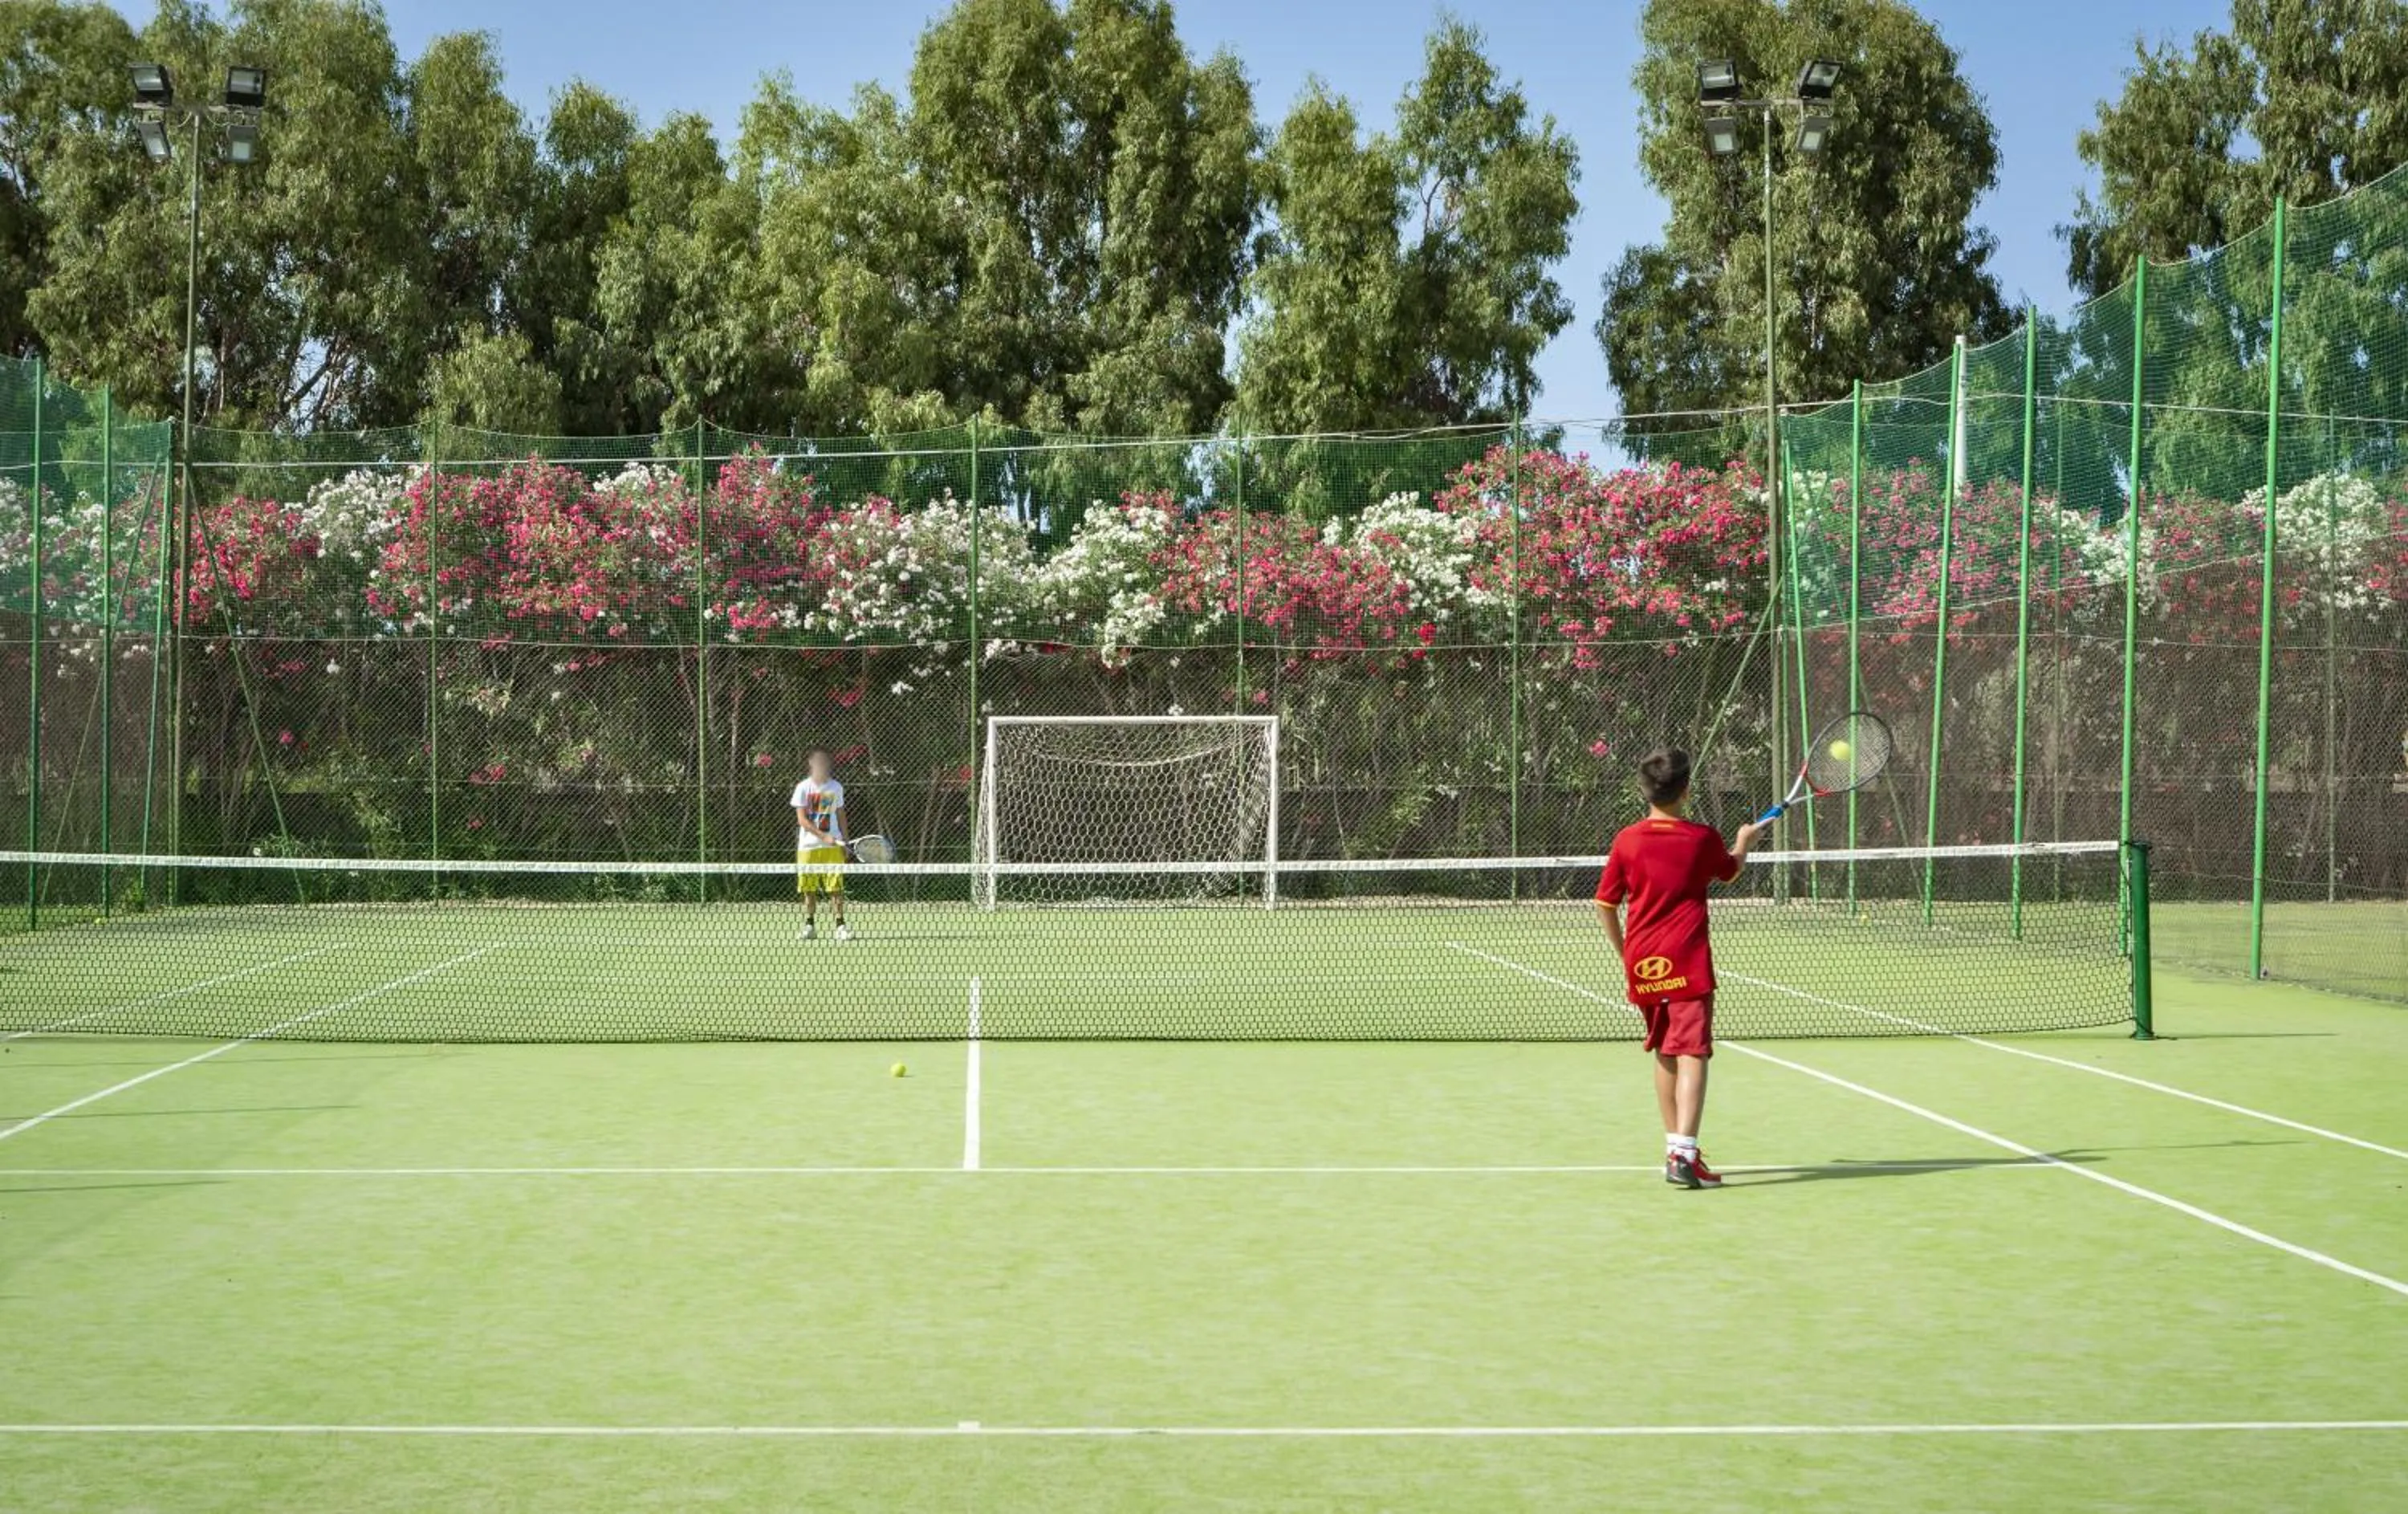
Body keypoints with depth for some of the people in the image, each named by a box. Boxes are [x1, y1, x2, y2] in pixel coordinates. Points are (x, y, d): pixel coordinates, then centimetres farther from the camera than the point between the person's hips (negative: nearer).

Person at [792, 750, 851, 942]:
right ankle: (809, 925, 12)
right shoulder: (803, 788, -3)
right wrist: (823, 836, -18)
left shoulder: (836, 788, 6)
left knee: (836, 886, -5)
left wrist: (844, 841, 9)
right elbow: (802, 819, -9)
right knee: (809, 889, 2)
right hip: (808, 845, -1)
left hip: (832, 845, 1)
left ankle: (840, 925, -4)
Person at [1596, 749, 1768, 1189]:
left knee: (1665, 1055, 18)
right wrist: (1744, 841, 40)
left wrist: (1624, 951, 18)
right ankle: (1683, 1155, -22)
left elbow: (1605, 905, 4)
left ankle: (1675, 1147, 28)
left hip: (1642, 964, 4)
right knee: (1691, 1054, -9)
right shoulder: (1702, 838, -3)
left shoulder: (1627, 841, 0)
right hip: (1687, 963, -4)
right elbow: (1729, 870, 19)